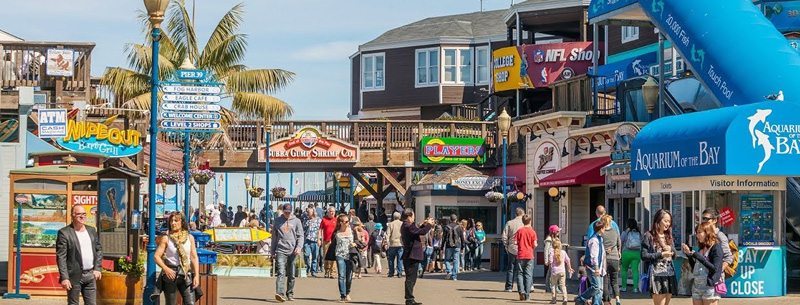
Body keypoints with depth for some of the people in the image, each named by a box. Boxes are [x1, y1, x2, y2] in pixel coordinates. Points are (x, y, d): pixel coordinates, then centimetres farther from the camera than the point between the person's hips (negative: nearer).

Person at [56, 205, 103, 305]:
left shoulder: (92, 230, 11)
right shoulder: (64, 233, -8)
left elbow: (99, 249, 17)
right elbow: (61, 257, -11)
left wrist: (97, 268, 5)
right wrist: (64, 278, -18)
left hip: (90, 274, 5)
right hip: (74, 276, -5)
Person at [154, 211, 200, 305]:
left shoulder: (190, 238, 7)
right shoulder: (166, 239, -1)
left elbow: (194, 257, 7)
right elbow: (156, 256, -4)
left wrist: (196, 275, -2)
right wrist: (165, 268, -20)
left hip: (186, 274, 2)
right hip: (171, 273, -2)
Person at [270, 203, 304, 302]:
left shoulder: (296, 221, 8)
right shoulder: (277, 221, 10)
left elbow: (301, 236, 3)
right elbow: (274, 237, 15)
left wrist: (299, 247, -14)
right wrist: (272, 251, 13)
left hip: (293, 252, 1)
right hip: (281, 251, -1)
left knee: (291, 275, 8)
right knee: (281, 273, -15)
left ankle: (290, 293, 19)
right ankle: (280, 293, -27)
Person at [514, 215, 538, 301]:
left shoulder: (519, 231, -1)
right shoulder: (532, 232, -3)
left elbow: (515, 242, -4)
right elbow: (534, 245, -7)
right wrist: (535, 246, 16)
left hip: (520, 255, 0)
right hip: (529, 255, 0)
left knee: (520, 274, 8)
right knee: (528, 275, 5)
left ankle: (521, 291, -11)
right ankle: (527, 295, 4)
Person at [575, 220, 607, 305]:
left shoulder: (599, 239, 19)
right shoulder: (594, 240, -13)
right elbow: (593, 255, -21)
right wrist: (596, 268, -26)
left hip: (598, 268, 10)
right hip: (592, 267, -10)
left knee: (600, 289, 4)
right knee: (596, 286, -16)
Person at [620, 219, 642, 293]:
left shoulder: (625, 232, -3)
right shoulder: (639, 233, 7)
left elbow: (621, 243, -1)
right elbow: (641, 243, 7)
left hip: (627, 253, -2)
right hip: (637, 253, 2)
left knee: (624, 269, 12)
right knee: (635, 270, 0)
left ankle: (624, 287, 12)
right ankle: (635, 288, -8)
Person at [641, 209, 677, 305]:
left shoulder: (668, 236, 18)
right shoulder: (649, 236, -2)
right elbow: (644, 256, -8)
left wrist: (671, 250, 0)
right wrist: (661, 255, -13)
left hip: (669, 274, 7)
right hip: (657, 275, -7)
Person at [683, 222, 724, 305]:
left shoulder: (716, 247, -6)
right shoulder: (701, 248, 15)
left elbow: (715, 269, -16)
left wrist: (698, 256, -18)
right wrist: (689, 255, 9)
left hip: (710, 287, -7)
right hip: (696, 287, 7)